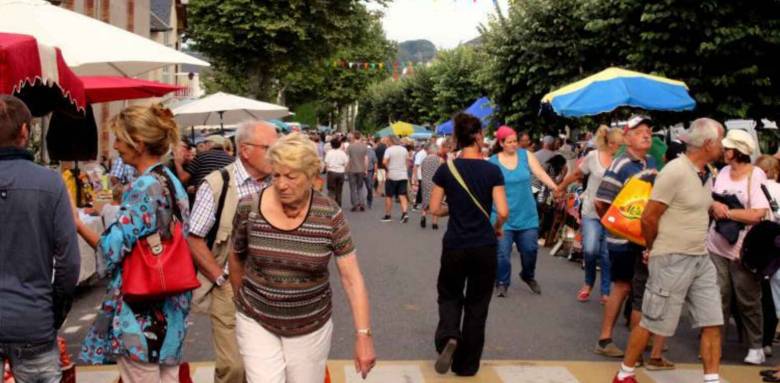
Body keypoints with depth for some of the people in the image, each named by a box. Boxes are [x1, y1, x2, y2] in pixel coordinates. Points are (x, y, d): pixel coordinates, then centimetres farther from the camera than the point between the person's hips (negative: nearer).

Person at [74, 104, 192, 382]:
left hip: (141, 312, -9)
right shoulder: (173, 182, 9)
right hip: (171, 307, 9)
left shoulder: (144, 187, -17)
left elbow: (112, 249, -18)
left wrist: (76, 223, -7)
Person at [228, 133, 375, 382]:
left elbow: (352, 278, -13)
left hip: (311, 327, 0)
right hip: (256, 322, 0)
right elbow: (236, 259, 6)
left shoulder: (330, 215, -14)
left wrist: (363, 335, -17)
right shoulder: (249, 208, -11)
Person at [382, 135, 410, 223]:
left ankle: (387, 215, 14)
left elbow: (384, 161, -20)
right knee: (402, 196, 1)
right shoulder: (404, 149, 8)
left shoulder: (389, 149, -8)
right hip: (403, 175, 4)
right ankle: (405, 213, -18)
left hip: (392, 176, -4)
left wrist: (388, 167, -4)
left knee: (389, 196, 8)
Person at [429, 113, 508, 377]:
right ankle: (466, 365, 21)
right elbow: (503, 212, -12)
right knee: (477, 304, 13)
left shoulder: (446, 169, -5)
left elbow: (434, 209, -2)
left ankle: (448, 338, -8)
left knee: (449, 295, 21)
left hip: (454, 246, 1)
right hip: (484, 247, -1)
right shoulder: (492, 170, -8)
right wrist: (497, 227, 8)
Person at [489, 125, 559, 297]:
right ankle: (502, 283, 15)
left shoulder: (525, 155, 1)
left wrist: (555, 187, -22)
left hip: (526, 214, 2)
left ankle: (528, 276, 35)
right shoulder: (492, 162, -4)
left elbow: (541, 174, -7)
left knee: (530, 249, 8)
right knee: (502, 252, -3)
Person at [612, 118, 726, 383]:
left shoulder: (706, 174, 9)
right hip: (672, 260, -8)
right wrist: (654, 250, -2)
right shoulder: (675, 171, -18)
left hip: (701, 259, 8)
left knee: (712, 323, 6)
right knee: (651, 323, 2)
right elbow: (649, 217, -16)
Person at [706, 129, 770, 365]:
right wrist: (715, 206, -10)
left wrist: (726, 212, -15)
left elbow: (758, 214, -19)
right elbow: (710, 201, 12)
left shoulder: (756, 176, -11)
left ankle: (757, 346, 21)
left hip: (744, 250, -4)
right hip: (717, 246, 4)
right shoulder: (723, 172, 6)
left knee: (748, 301, 7)